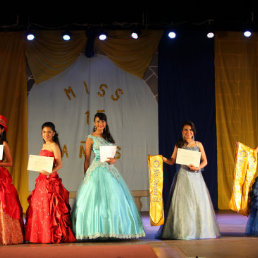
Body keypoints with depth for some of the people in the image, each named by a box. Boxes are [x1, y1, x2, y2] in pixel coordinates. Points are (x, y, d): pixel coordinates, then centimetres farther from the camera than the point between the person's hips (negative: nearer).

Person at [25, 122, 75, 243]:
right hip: (42, 179, 9)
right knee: (38, 206, 9)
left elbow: (59, 164, -13)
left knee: (50, 206, -8)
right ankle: (41, 235, 16)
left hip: (51, 179, -8)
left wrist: (50, 171, -28)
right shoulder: (44, 145, 17)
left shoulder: (54, 145, -7)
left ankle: (53, 235, -2)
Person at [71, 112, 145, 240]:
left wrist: (113, 160, -4)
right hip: (97, 170, -5)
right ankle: (98, 230, -6)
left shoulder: (108, 137, 17)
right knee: (97, 199, -10)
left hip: (110, 170, 5)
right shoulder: (91, 138, 2)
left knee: (114, 198, 0)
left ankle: (112, 228, 7)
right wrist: (86, 176, -4)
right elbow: (87, 159, 1)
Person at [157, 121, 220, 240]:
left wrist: (198, 167, -9)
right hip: (183, 176, -1)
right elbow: (172, 161, 7)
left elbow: (205, 161, 9)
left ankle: (199, 230, 9)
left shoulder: (198, 144, 9)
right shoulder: (179, 145, 7)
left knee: (198, 202, -1)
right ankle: (182, 231, -1)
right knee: (182, 203, -6)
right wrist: (163, 158, -11)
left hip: (195, 175, 1)